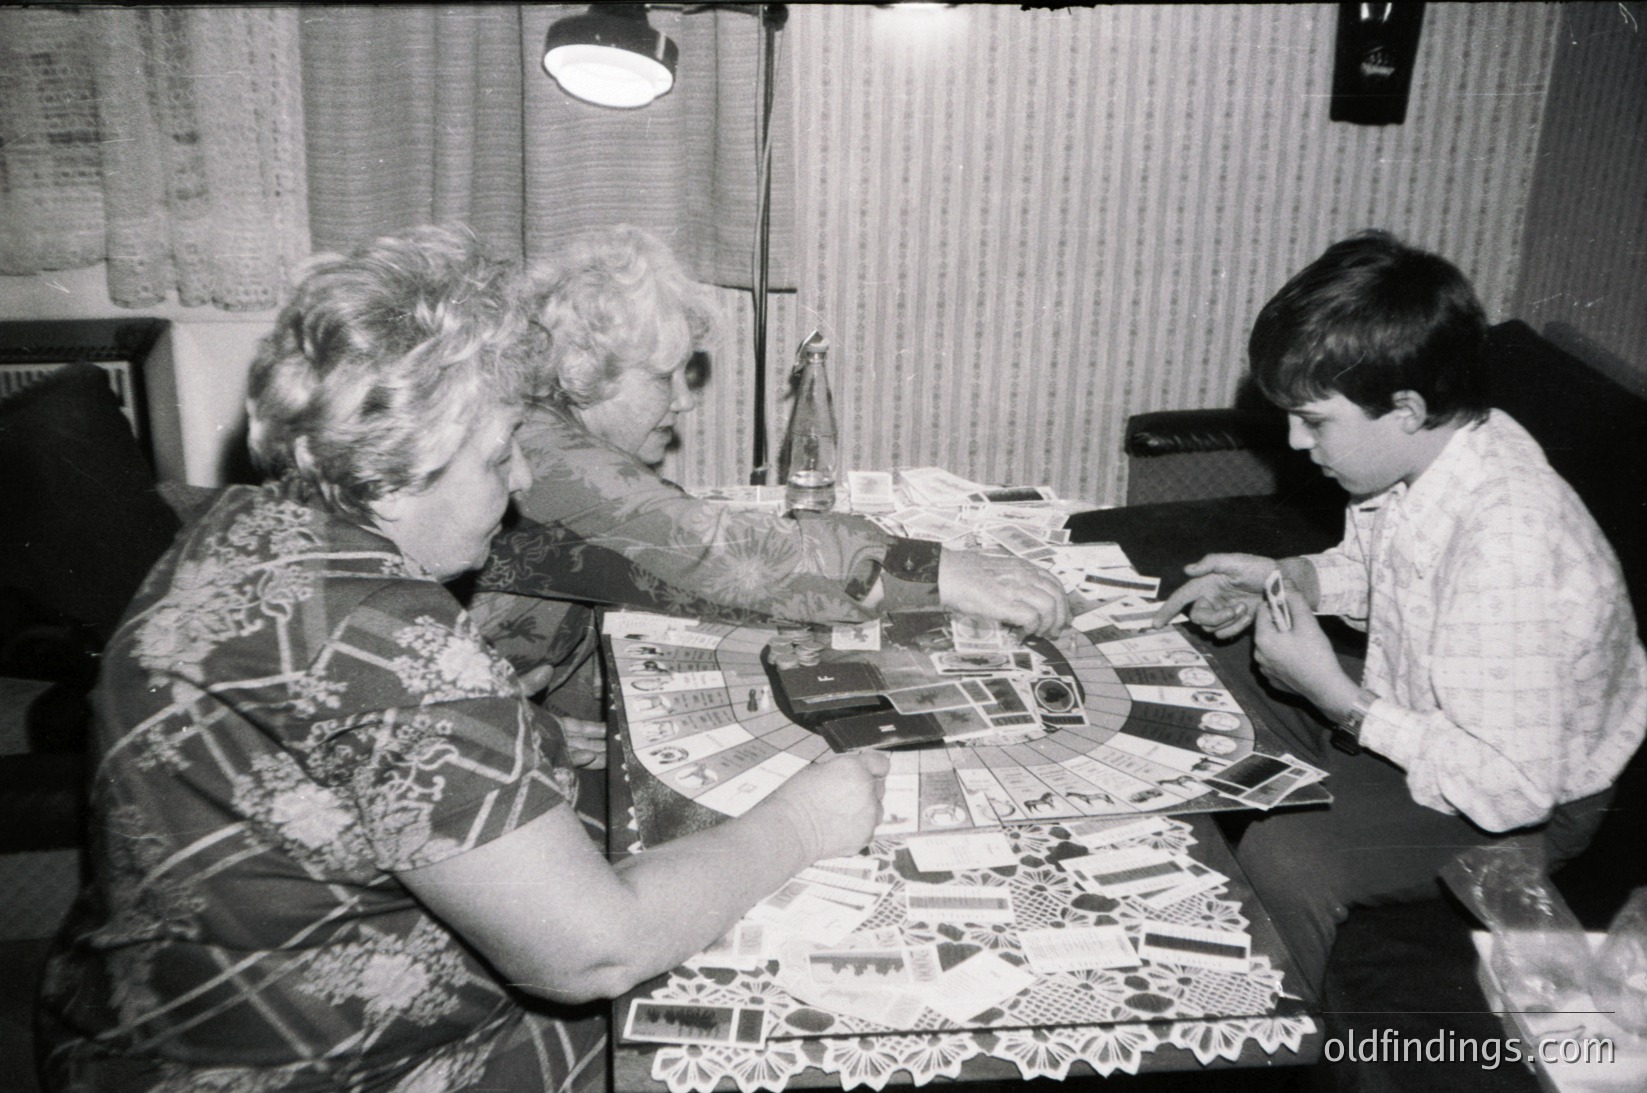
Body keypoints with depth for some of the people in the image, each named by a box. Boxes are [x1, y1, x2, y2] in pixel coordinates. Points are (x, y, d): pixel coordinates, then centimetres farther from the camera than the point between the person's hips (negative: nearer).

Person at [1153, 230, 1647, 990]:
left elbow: (1509, 789, -33)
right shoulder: (1420, 453, -11)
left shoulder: (1511, 545, -37)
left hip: (1527, 803, -8)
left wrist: (1334, 697, -28)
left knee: (1281, 858, -27)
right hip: (1410, 707, 9)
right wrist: (1283, 579, -7)